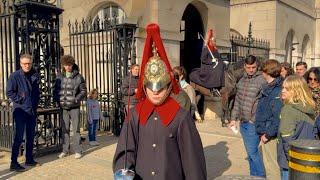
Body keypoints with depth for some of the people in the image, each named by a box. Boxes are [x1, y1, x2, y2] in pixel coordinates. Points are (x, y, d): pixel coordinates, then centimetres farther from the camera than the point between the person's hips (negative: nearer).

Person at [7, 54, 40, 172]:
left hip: (32, 111, 6)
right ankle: (14, 163, 1)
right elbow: (9, 92, -8)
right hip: (20, 111, -6)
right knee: (19, 137, -6)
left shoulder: (35, 75, 9)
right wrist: (19, 100, -14)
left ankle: (29, 159, 24)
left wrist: (36, 104, 8)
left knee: (31, 136, 12)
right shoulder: (15, 76, -7)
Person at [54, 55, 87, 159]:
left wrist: (76, 100, -14)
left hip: (74, 107, -3)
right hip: (63, 107, 3)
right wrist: (58, 100, -3)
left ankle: (77, 151, 9)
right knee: (65, 129, 10)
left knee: (76, 129, 1)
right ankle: (65, 150, 20)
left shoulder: (78, 77, -3)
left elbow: (83, 91, -1)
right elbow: (55, 90, 13)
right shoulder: (60, 77, 7)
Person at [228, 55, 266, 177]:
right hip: (243, 123, 7)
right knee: (250, 152, 16)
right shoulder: (242, 80, 12)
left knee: (252, 152, -5)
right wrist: (233, 118, 14)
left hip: (254, 123, -7)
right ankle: (254, 176, 27)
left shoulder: (262, 80, -10)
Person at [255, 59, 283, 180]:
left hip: (271, 135, -9)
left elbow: (278, 116, -24)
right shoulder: (268, 87, 10)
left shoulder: (277, 91, -20)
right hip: (265, 133, 9)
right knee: (268, 163, 20)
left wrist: (268, 134, -20)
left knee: (272, 165, 1)